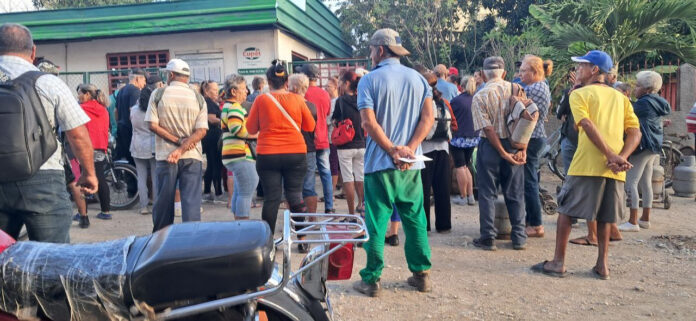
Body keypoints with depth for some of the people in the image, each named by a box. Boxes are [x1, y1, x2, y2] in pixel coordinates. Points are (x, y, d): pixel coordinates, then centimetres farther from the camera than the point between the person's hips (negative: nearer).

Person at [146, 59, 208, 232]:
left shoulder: (158, 94, 0)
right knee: (191, 201, 0)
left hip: (165, 155, 0)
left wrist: (178, 141, -7)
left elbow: (153, 125, -7)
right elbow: (202, 130, -7)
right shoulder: (198, 98, 2)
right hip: (192, 156, 0)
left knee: (164, 200, 12)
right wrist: (182, 148, -12)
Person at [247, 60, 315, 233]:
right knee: (295, 196, 9)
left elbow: (251, 129, 5)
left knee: (271, 198, 4)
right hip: (296, 154, 1)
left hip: (267, 155, -1)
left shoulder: (261, 100, -2)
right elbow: (310, 126, 9)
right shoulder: (297, 99, 0)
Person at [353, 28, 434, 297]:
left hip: (380, 163, -4)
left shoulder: (370, 80, -4)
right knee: (415, 219, 12)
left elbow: (369, 122, -14)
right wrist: (409, 149, -9)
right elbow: (428, 117, -1)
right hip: (411, 164, 4)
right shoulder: (418, 79, 9)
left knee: (376, 221, 3)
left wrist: (392, 150, -12)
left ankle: (372, 279, 10)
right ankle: (421, 274, 19)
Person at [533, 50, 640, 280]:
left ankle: (558, 263, 7)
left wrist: (611, 156, -17)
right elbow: (635, 133, 5)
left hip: (587, 164, -5)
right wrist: (620, 158, -8)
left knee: (566, 210, 6)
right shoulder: (620, 97, 16)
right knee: (603, 216, 17)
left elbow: (588, 126, -15)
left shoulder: (579, 94, 1)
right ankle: (602, 265, 18)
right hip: (614, 169, 5)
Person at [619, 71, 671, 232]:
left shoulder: (644, 103, -15)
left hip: (642, 147, -10)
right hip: (654, 147, 10)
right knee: (646, 183, 15)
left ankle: (633, 222, -9)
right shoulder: (657, 102, 14)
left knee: (631, 182, -9)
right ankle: (645, 218, 23)